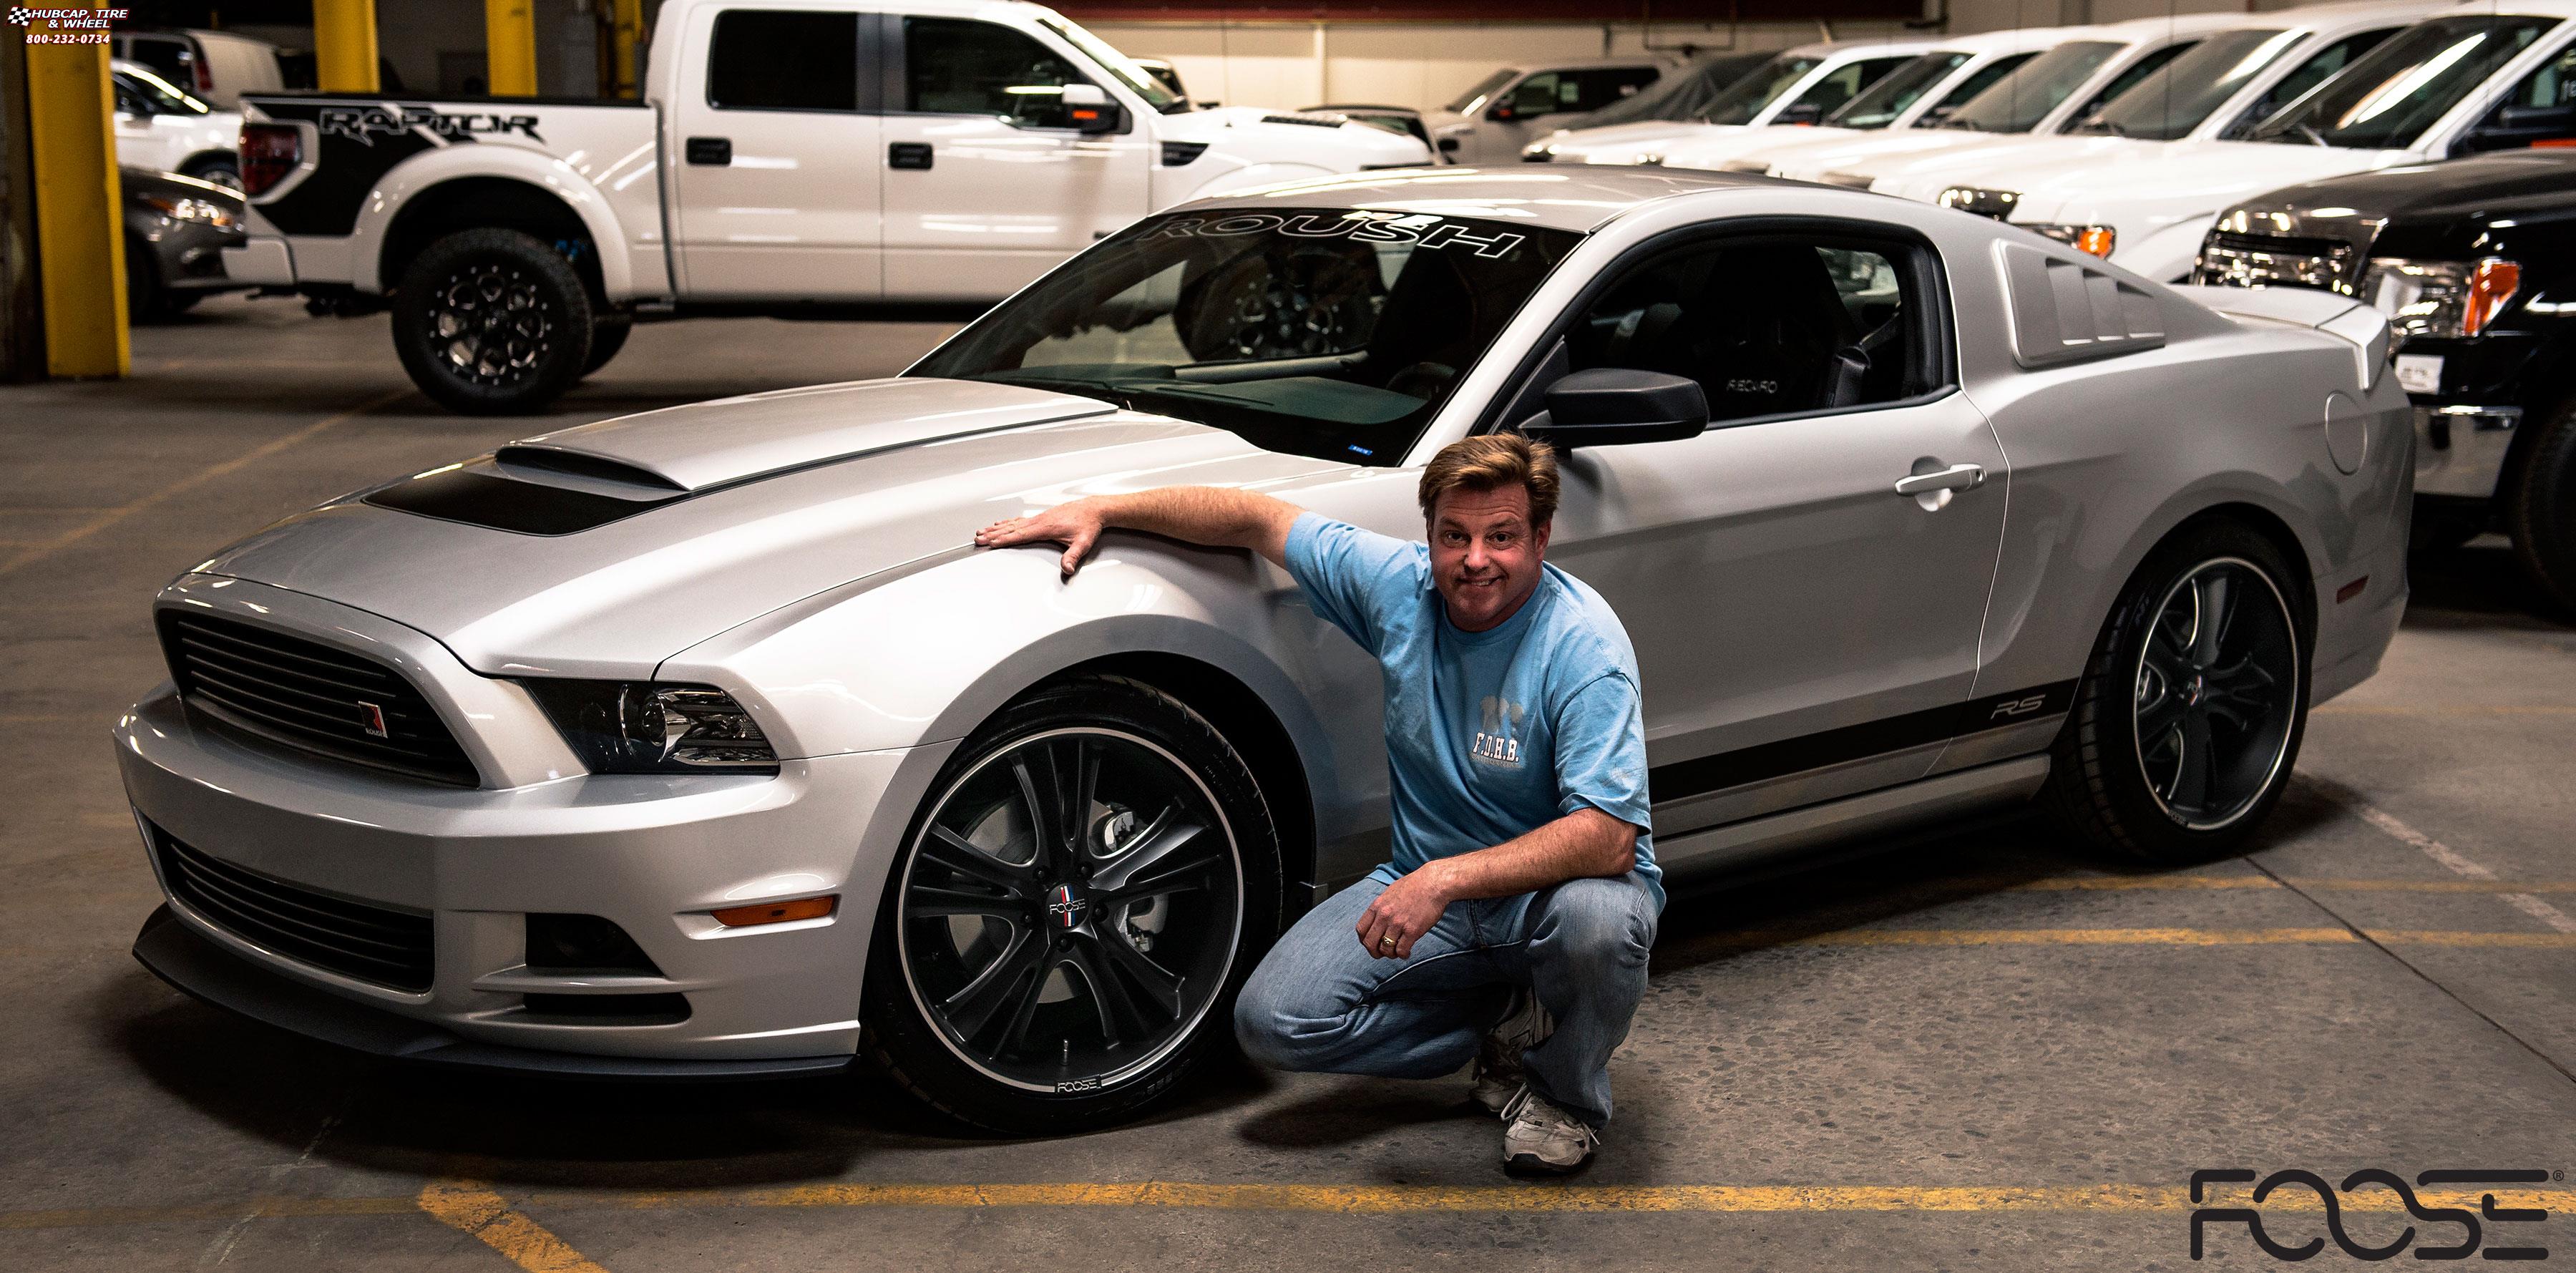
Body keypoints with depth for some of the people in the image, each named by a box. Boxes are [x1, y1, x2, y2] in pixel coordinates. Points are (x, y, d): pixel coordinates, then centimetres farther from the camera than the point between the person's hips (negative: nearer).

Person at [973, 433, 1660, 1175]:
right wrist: (1100, 510, -1)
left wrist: (1448, 879, -41)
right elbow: (1257, 519, 5)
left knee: (1597, 917, -40)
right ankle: (1507, 1026, 5)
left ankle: (1565, 1092, -6)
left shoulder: (1581, 642, -23)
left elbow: (1607, 837, -32)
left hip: (1556, 885, -4)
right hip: (1427, 887, 5)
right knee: (1272, 1021, -14)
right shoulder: (1399, 585, -7)